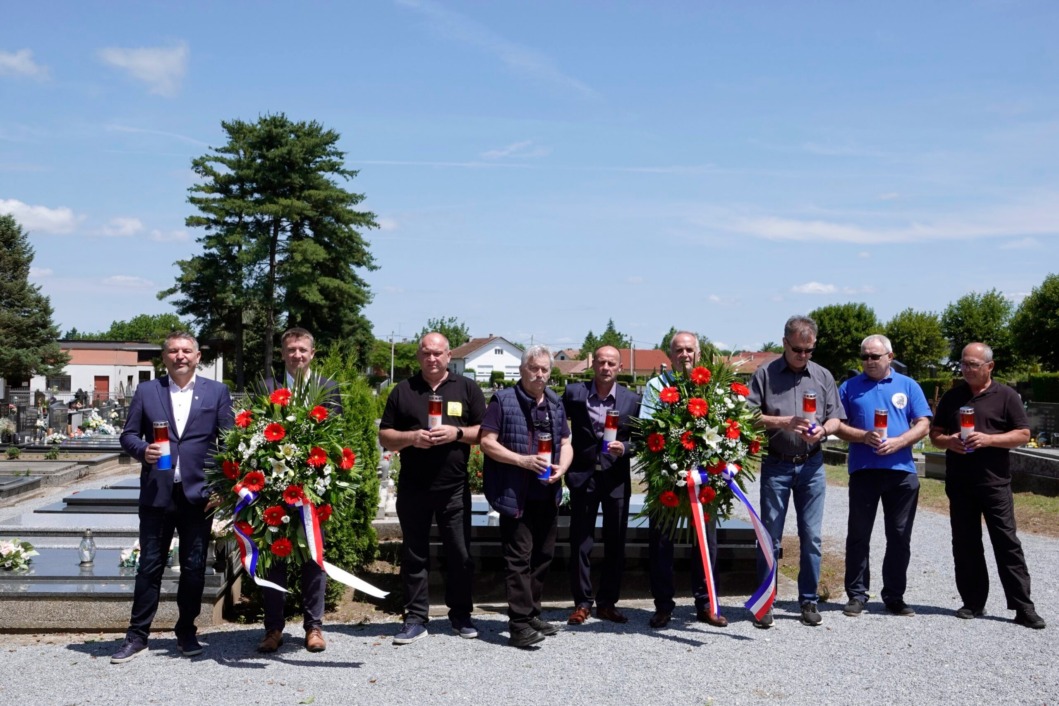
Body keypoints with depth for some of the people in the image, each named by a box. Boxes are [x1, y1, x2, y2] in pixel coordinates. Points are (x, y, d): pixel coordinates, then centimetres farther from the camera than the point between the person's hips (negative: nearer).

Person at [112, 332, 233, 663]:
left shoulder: (217, 392, 7)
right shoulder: (146, 391, 8)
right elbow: (128, 435, 9)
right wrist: (143, 450, -13)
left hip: (199, 493, 0)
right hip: (157, 493, 0)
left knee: (194, 567, 7)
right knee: (149, 566, 4)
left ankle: (186, 632, 21)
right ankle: (137, 635, 15)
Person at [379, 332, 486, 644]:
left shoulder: (467, 388, 5)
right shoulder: (403, 391, 7)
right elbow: (385, 437, 6)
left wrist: (457, 433, -14)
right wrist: (411, 437, -13)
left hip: (454, 488, -1)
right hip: (413, 488, 1)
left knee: (460, 555, 6)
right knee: (414, 556, 7)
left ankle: (460, 615, 20)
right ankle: (415, 618, 16)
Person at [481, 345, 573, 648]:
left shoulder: (555, 404, 13)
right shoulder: (503, 400, -5)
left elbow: (566, 444, 15)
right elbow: (487, 442, -10)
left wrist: (561, 467, -6)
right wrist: (523, 460, -20)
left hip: (548, 494, 6)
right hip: (515, 495, -6)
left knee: (543, 555, 13)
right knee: (519, 557, -6)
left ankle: (532, 614, 26)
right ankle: (519, 625, -2)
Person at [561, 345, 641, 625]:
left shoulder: (632, 400, 1)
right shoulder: (574, 393, 0)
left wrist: (624, 448, -16)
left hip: (616, 478, 1)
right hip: (583, 476, -1)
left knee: (616, 544, 7)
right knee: (580, 543, 2)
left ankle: (607, 602, 19)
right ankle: (582, 603, 12)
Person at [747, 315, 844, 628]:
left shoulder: (823, 376, 9)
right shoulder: (765, 374, -1)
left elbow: (835, 418, 9)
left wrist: (822, 430, -12)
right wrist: (785, 422, -19)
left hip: (812, 465, 3)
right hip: (776, 465, -2)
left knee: (811, 537, 6)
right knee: (770, 537, 2)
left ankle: (809, 601, 17)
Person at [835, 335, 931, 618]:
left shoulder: (908, 386, 9)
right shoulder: (850, 387, 8)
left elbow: (923, 424, 4)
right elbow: (838, 426, 3)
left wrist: (898, 442, -13)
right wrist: (864, 437, -15)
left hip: (902, 470, 1)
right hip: (863, 470, -1)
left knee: (900, 536, 6)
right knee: (858, 534, 3)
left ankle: (894, 596, 16)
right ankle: (857, 595, 11)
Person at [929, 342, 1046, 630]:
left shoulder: (1005, 396, 1)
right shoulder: (951, 397, 11)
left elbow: (1023, 434, -3)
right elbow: (935, 434, 14)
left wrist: (988, 439, -17)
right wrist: (948, 441, -9)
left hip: (995, 483, -3)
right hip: (959, 484, 4)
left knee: (1007, 542, -3)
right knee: (965, 544, 7)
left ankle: (1023, 607, 1)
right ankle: (973, 602, 16)